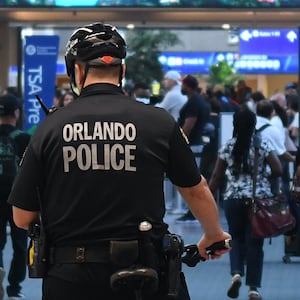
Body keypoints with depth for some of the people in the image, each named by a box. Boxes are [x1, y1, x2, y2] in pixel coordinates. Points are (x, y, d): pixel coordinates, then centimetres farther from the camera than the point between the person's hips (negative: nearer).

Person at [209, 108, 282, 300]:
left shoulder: (227, 147, 1)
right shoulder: (263, 145, -3)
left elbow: (216, 177, 3)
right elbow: (278, 170, -7)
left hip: (233, 199, 1)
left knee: (237, 238, 18)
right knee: (254, 242, 5)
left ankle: (236, 273, -6)